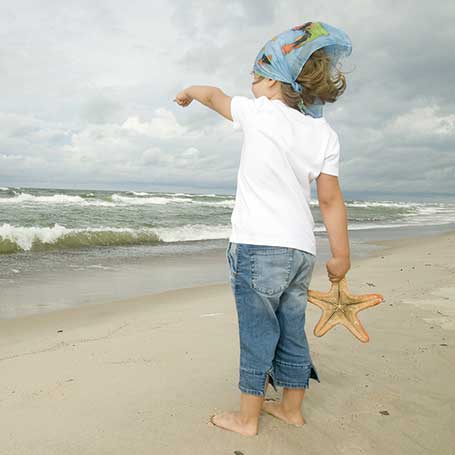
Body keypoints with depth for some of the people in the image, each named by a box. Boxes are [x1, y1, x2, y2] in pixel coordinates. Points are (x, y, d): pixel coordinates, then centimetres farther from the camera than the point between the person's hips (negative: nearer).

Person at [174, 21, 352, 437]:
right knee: (292, 333, 16)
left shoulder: (259, 112, -6)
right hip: (302, 250, 6)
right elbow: (331, 201, 4)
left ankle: (247, 418, 17)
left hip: (258, 247, -5)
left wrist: (189, 91, 35)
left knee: (258, 336, 4)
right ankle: (291, 409, 32)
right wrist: (341, 255, 10)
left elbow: (214, 96, 14)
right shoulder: (325, 134, 5)